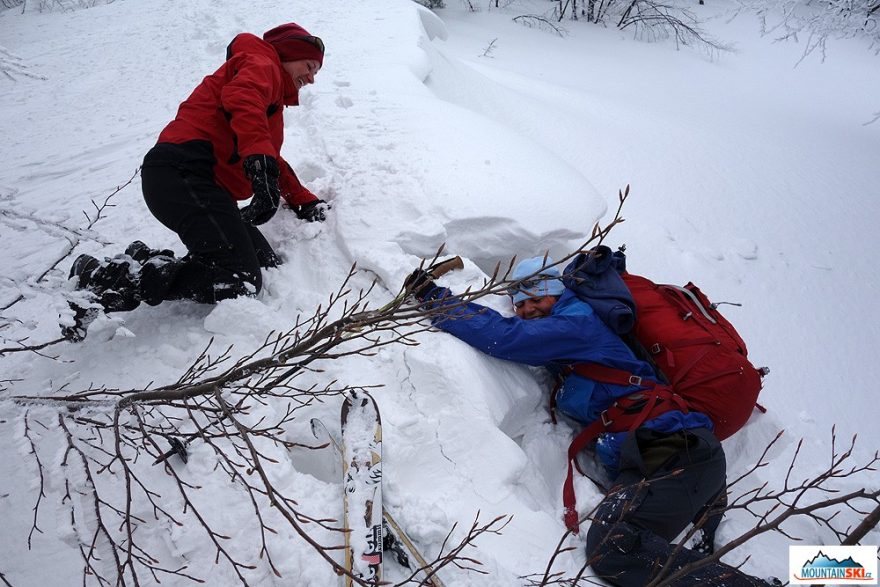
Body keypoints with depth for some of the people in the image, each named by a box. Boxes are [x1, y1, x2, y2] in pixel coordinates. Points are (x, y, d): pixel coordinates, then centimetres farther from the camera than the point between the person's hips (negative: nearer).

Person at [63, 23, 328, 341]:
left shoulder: (273, 103, 37)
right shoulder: (262, 63, 7)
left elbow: (275, 163, 42)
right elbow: (241, 97, -17)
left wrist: (305, 202, 30)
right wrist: (260, 160, -32)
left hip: (200, 184, 10)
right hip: (184, 173, -10)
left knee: (268, 264, -2)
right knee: (239, 281, -19)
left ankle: (146, 263, -5)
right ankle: (105, 279, -16)